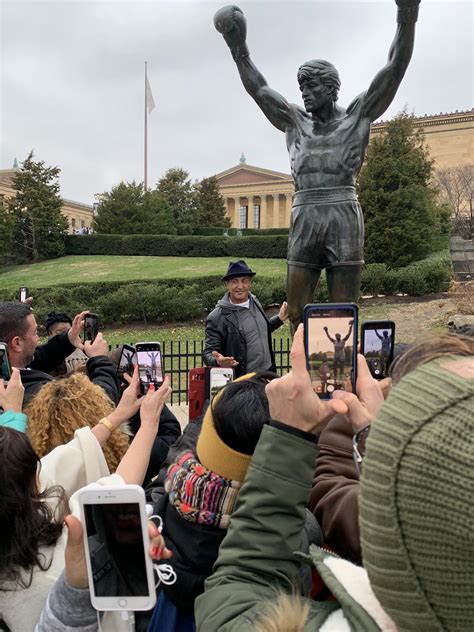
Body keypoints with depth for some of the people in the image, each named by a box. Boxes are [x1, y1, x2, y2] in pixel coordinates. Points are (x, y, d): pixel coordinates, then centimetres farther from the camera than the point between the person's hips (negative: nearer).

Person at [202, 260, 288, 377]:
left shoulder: (254, 302, 3)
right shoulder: (217, 317, -17)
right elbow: (208, 353, -14)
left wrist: (280, 318, 13)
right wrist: (218, 361, -34)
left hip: (268, 373, 6)